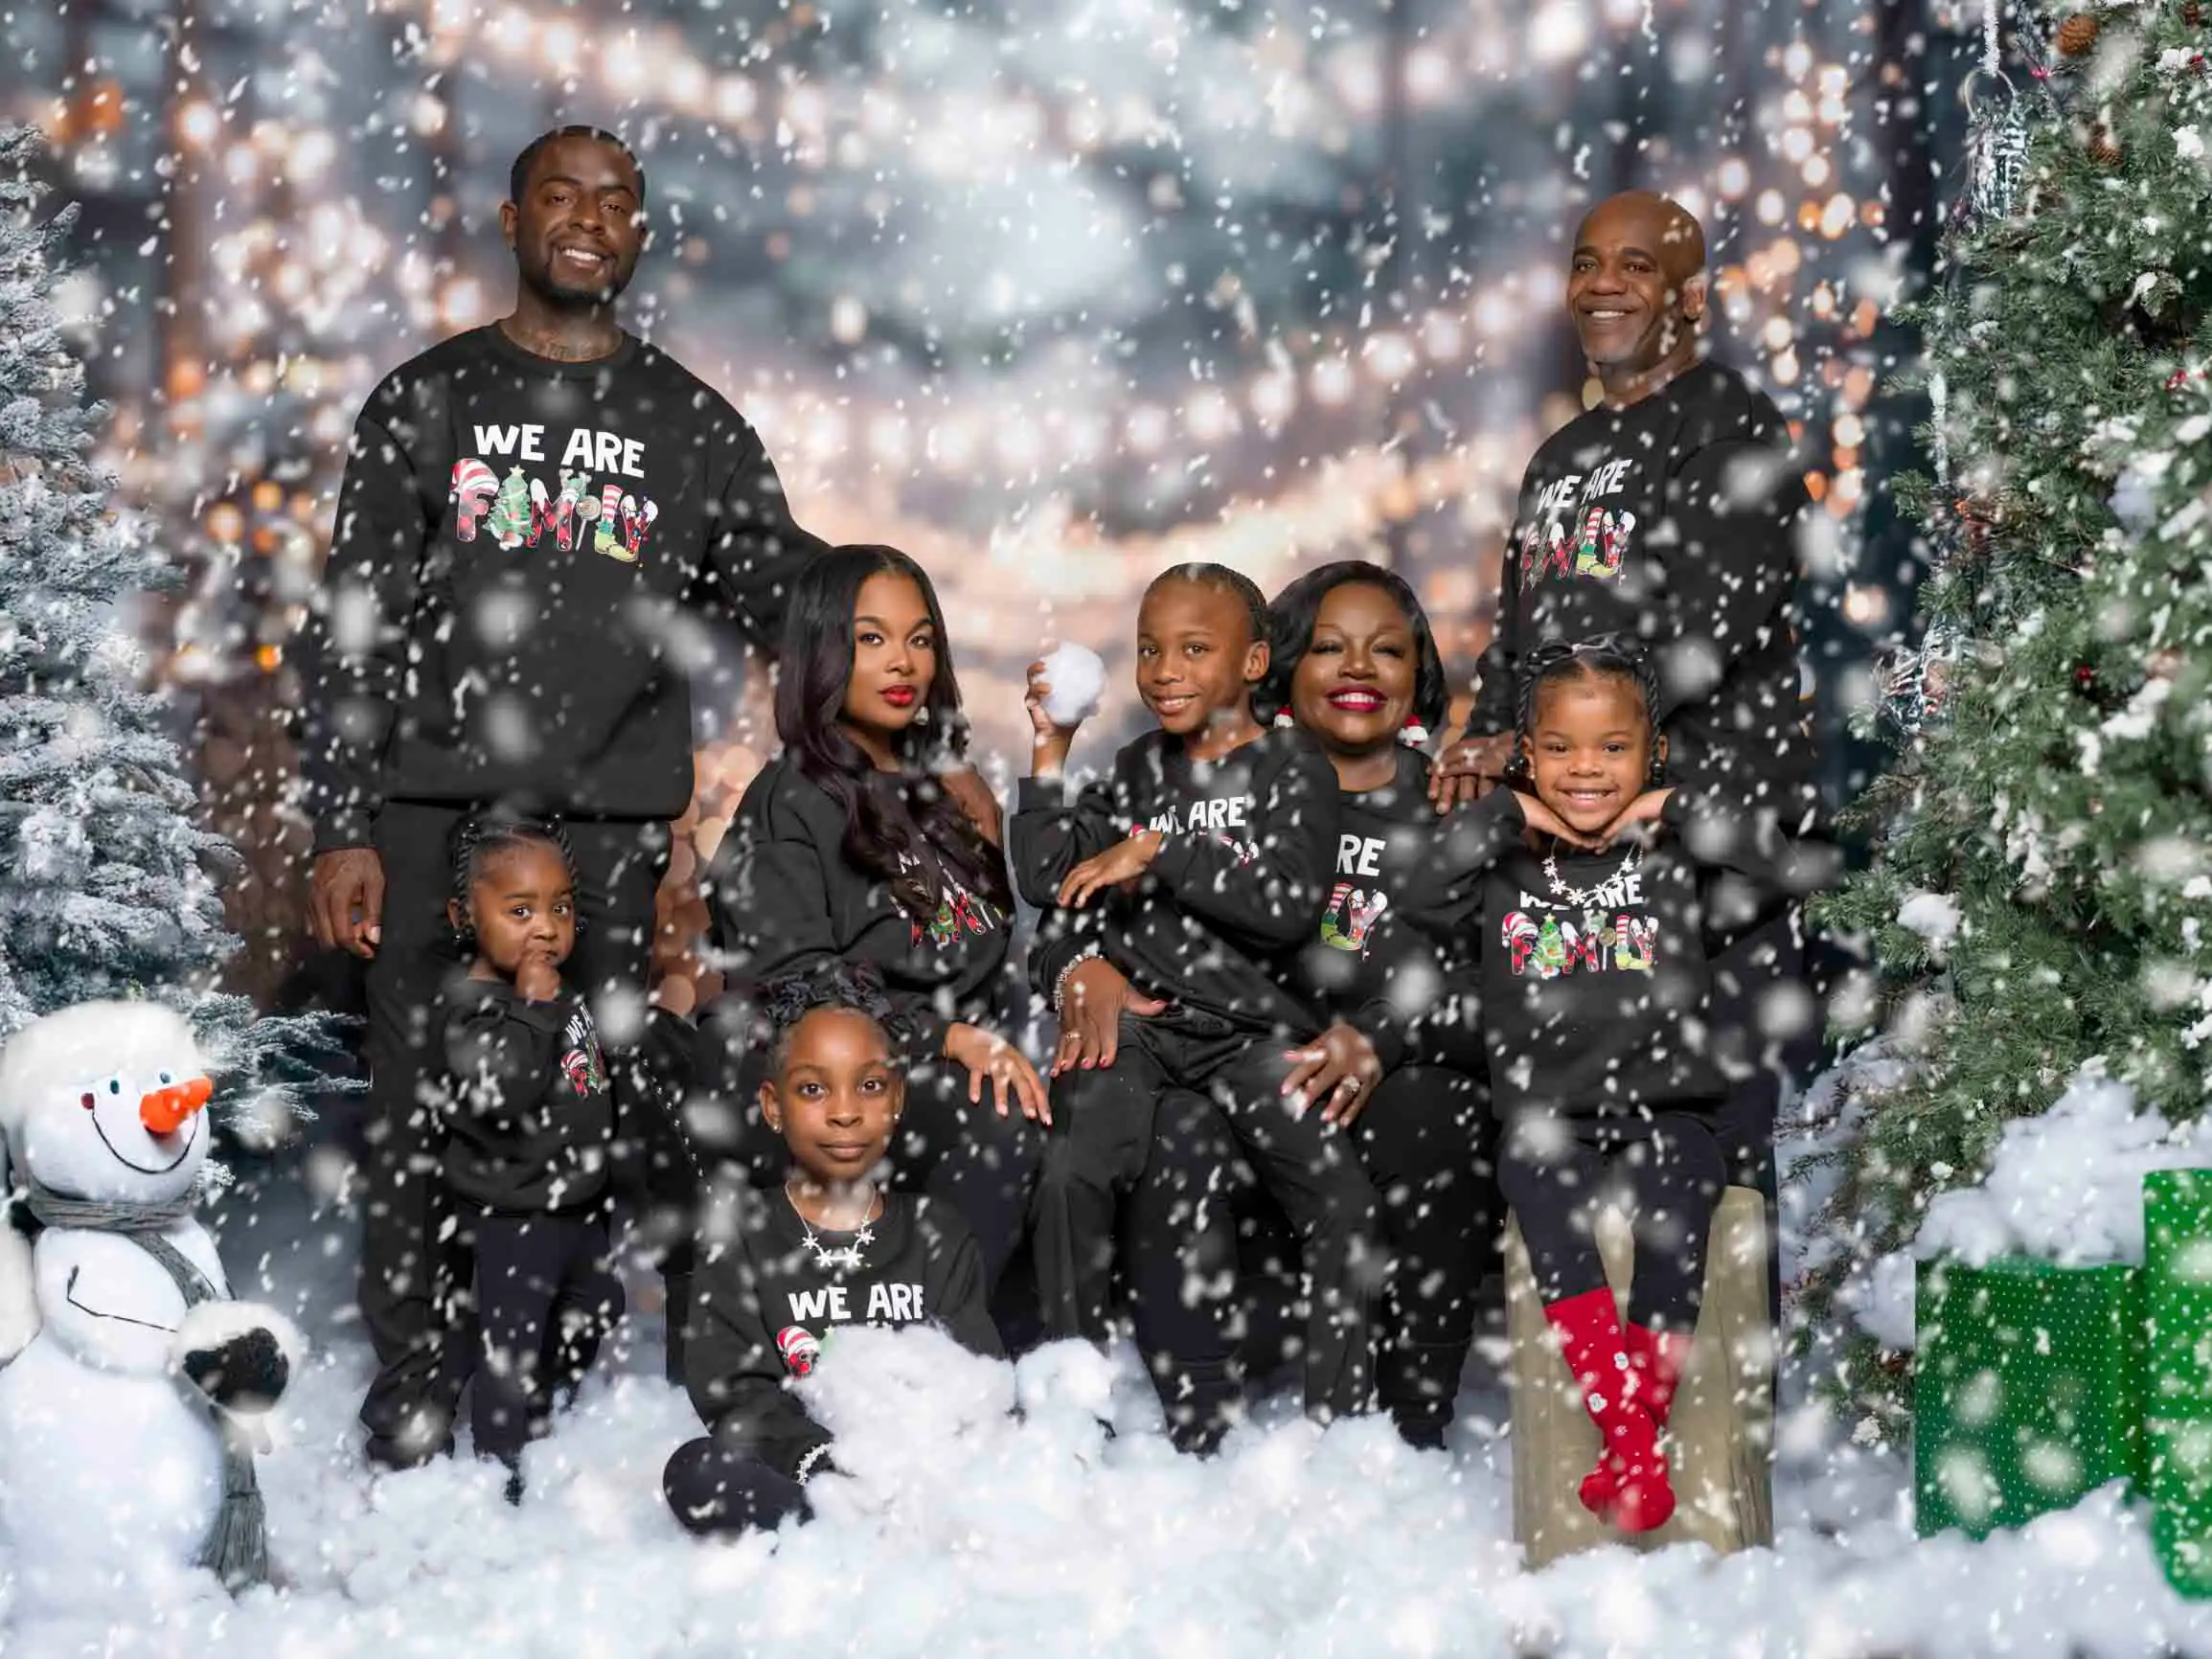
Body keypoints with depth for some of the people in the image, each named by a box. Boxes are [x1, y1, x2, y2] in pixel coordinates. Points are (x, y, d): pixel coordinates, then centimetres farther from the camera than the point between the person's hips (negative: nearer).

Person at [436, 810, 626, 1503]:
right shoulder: (475, 1006, -23)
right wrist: (532, 1009, -35)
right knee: (511, 1347, -1)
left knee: (592, 1314, 25)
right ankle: (502, 1467, 12)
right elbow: (497, 1094, -38)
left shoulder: (564, 992, 3)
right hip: (513, 1215, -9)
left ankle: (548, 1417, 46)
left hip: (580, 1200, 9)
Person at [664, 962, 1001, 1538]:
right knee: (694, 1470, -33)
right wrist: (821, 1462, -23)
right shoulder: (744, 1237, 11)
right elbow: (735, 1389, -3)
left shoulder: (938, 1237, 17)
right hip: (792, 1481, -1)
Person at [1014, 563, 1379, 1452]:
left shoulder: (1293, 768, 3)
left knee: (1344, 1206, -20)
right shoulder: (1139, 770, 16)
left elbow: (1292, 906, -12)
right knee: (1071, 1175, -24)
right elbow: (1044, 881, 10)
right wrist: (1050, 753, 5)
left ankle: (1338, 1425, -8)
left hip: (1256, 1022, -2)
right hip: (1139, 1019, 2)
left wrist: (1156, 853, -14)